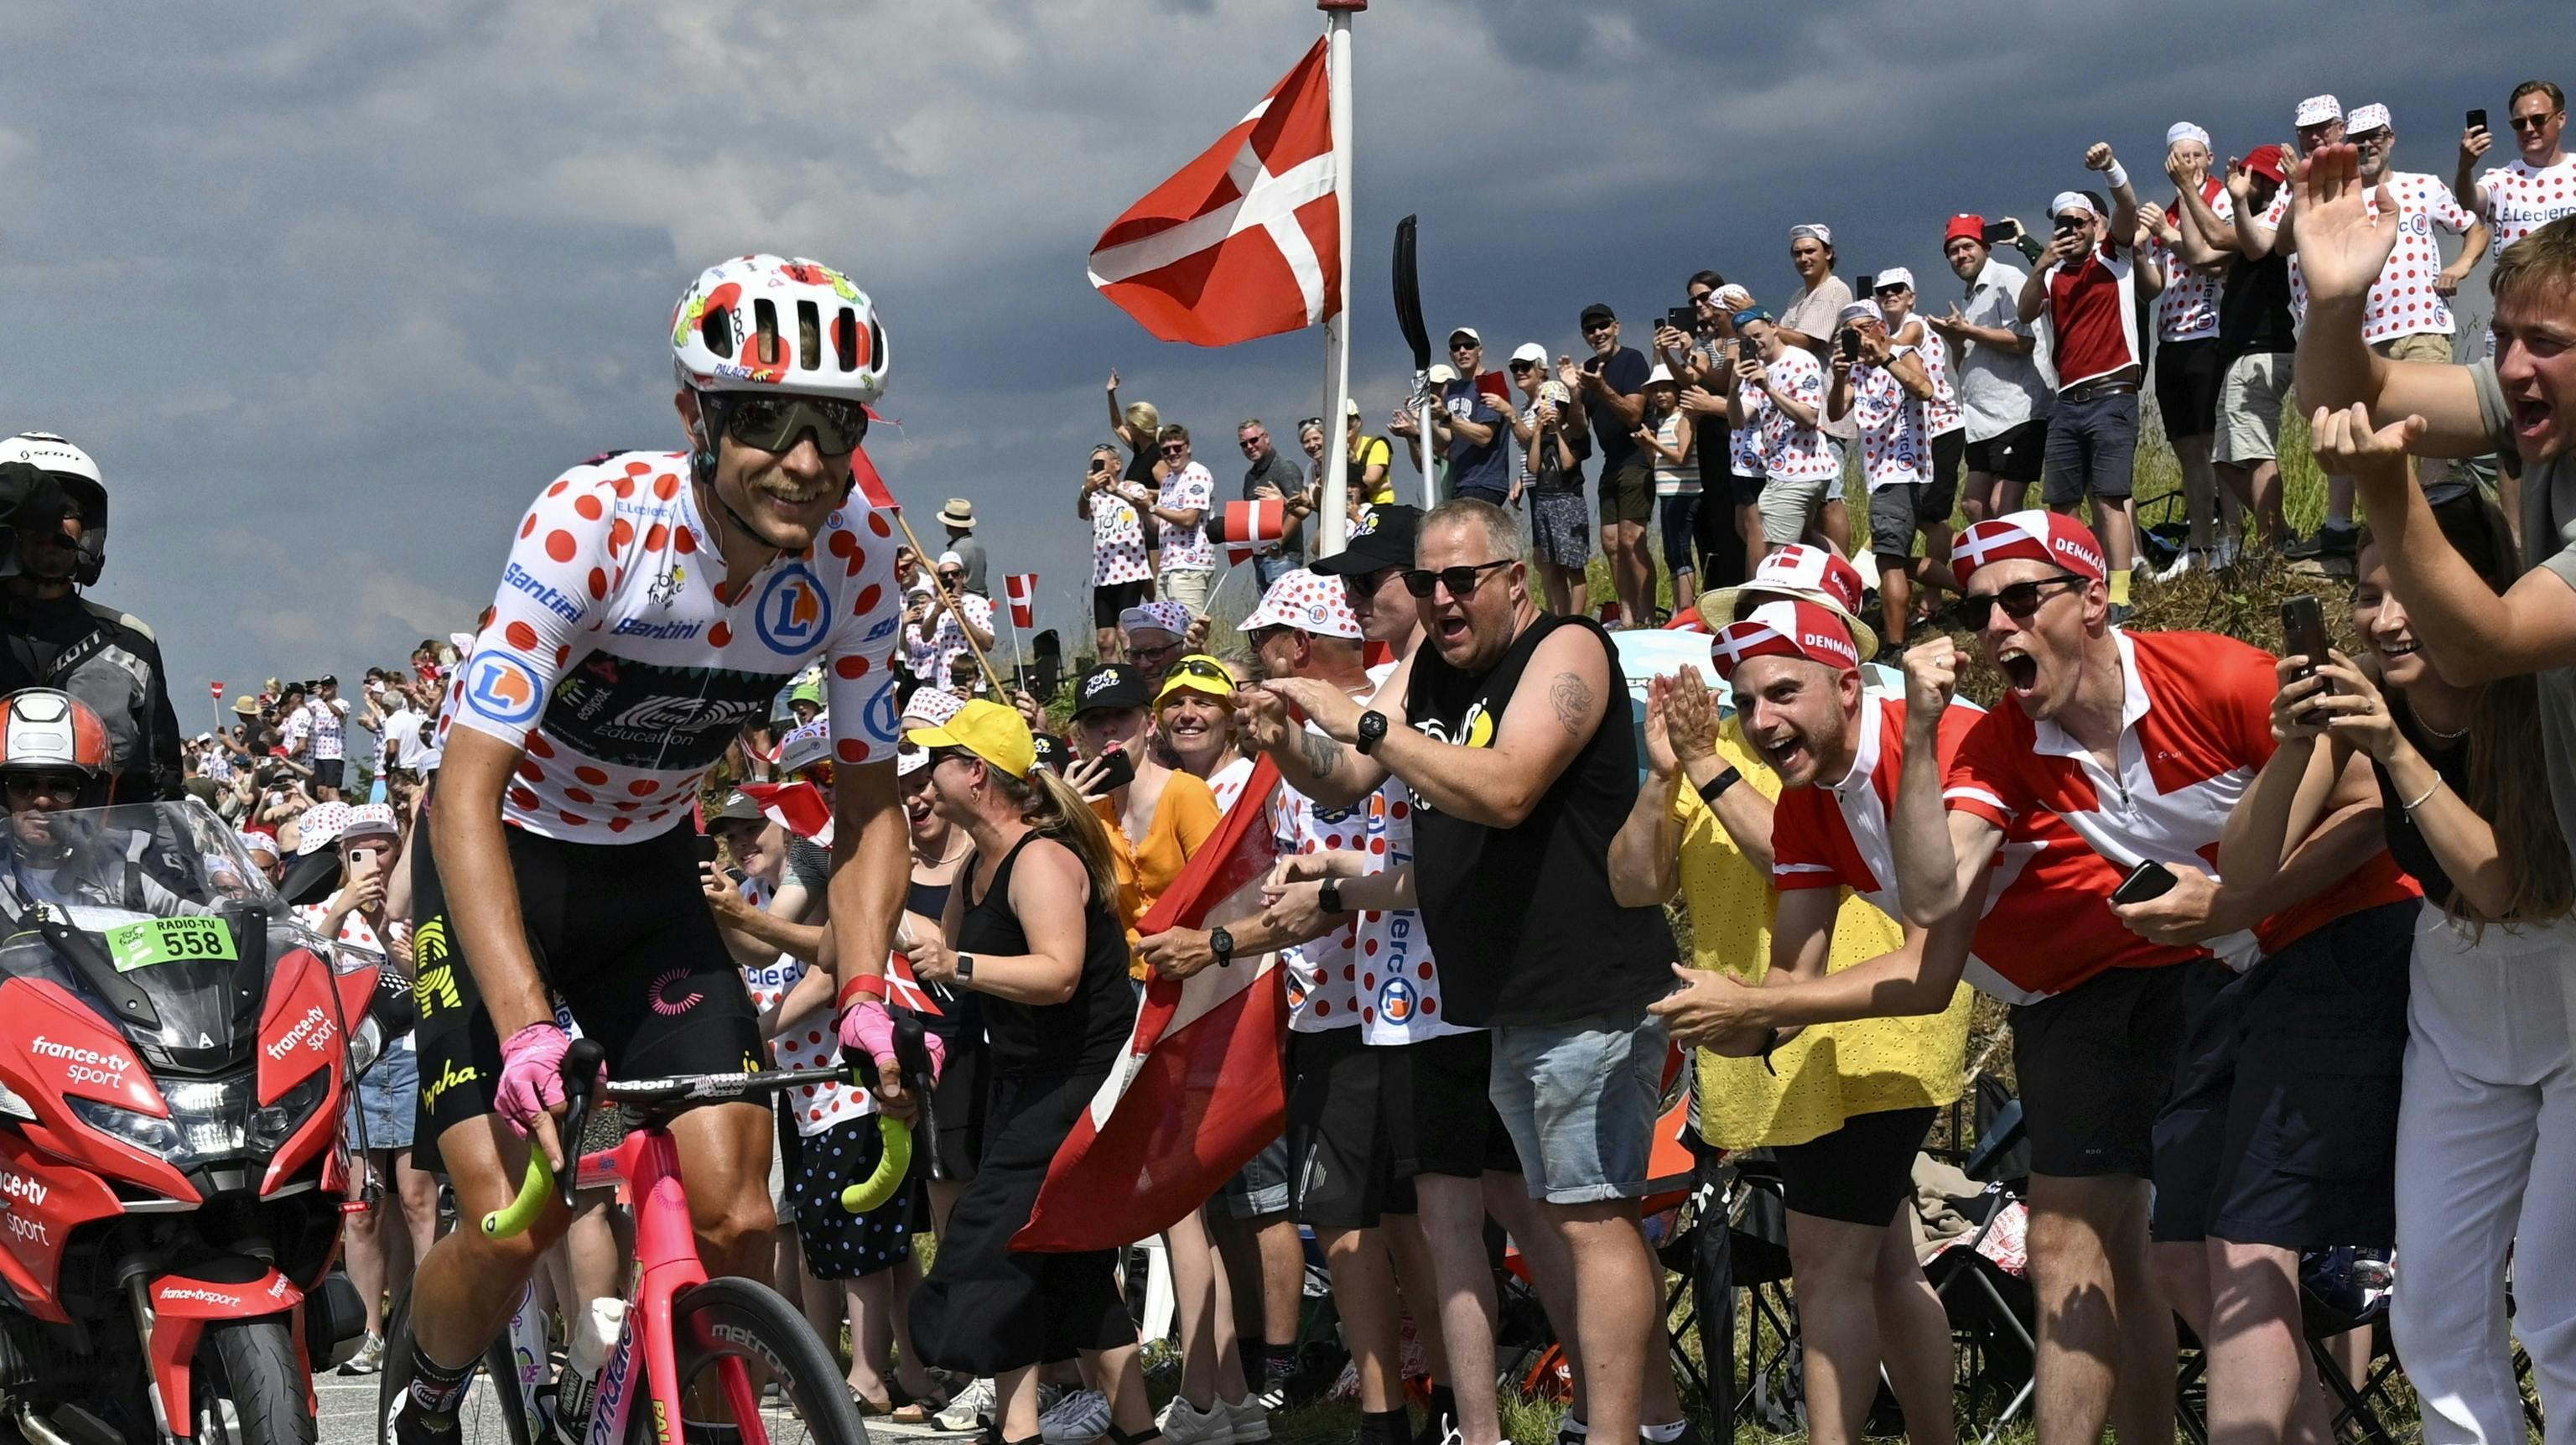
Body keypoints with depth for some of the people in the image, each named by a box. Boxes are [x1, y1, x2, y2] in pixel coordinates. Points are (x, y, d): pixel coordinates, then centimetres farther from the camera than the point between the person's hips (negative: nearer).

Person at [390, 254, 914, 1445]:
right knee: (514, 1224, -15)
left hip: (648, 872, 4)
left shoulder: (854, 554, -16)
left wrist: (864, 995, -21)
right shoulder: (592, 522, -30)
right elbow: (467, 794, -32)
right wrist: (526, 1030, -42)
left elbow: (867, 799, -5)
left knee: (736, 1218, -12)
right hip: (498, 860, -4)